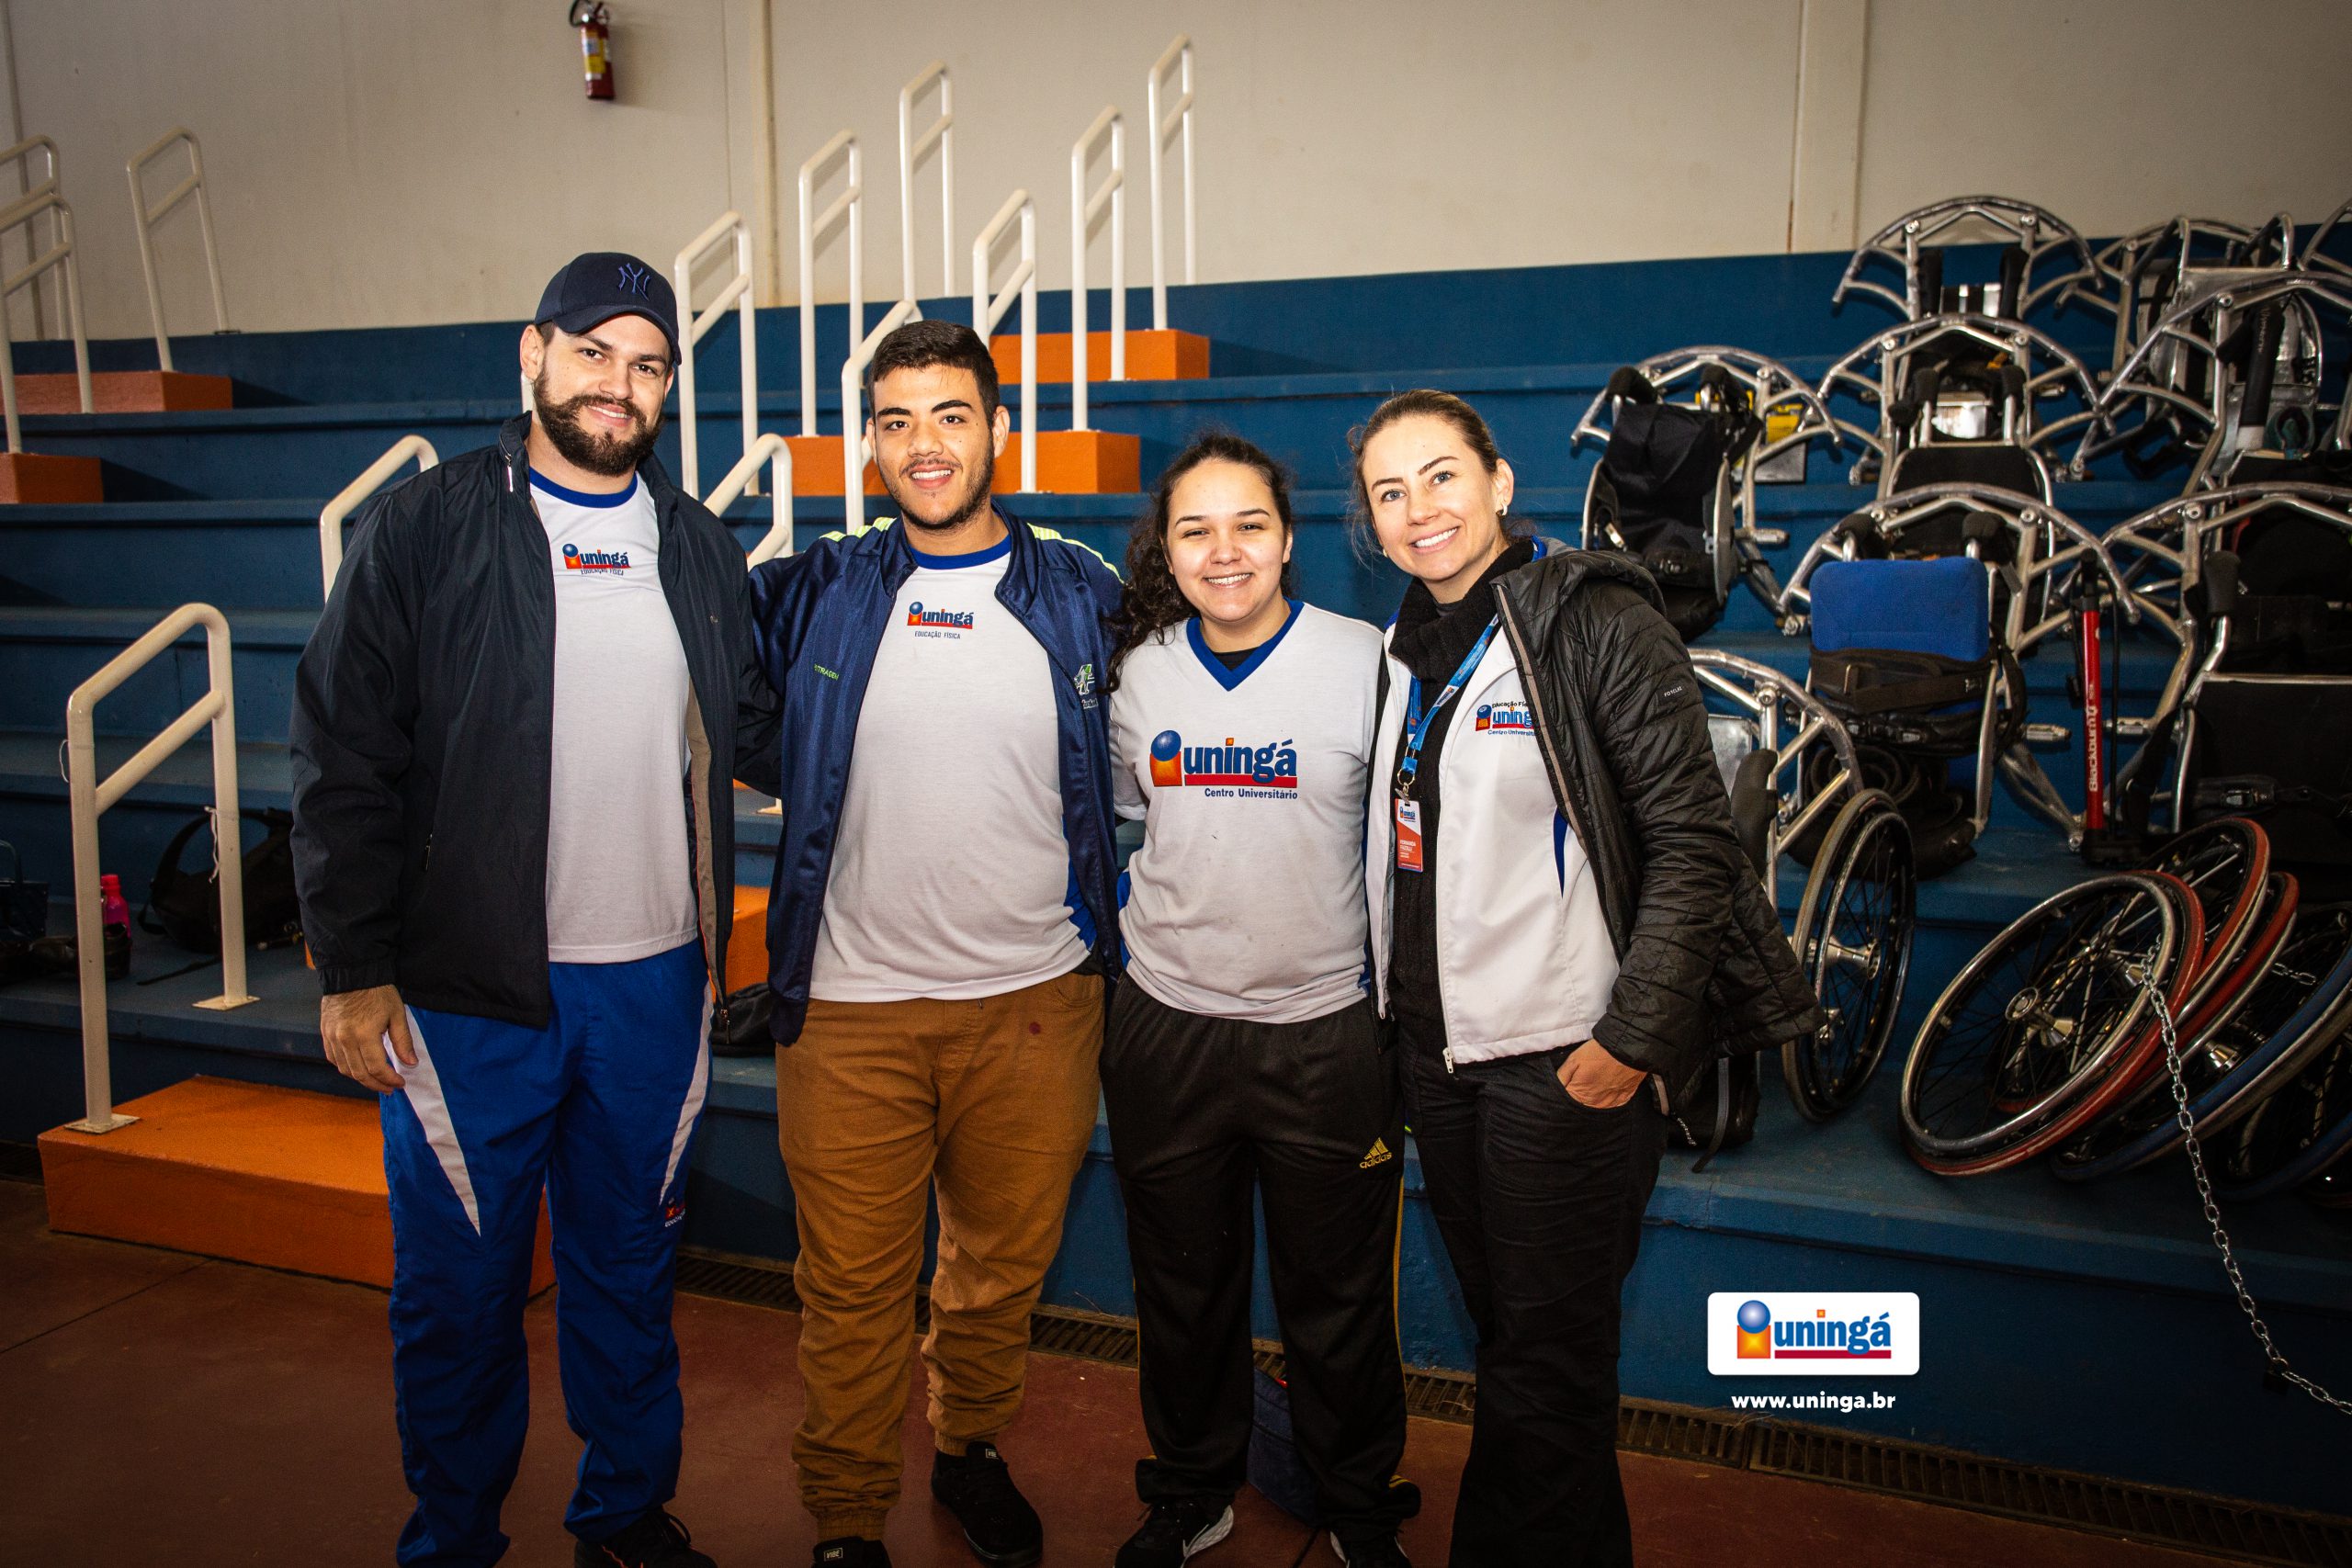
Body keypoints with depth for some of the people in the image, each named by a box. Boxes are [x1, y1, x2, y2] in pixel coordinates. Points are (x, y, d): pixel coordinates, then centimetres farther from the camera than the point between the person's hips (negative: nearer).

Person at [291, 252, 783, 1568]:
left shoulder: (701, 549, 8)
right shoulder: (423, 530, -3)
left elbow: (761, 733, 15)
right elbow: (346, 761, -5)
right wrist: (353, 967, -8)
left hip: (656, 982, 3)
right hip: (469, 986, -3)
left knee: (631, 1264, 17)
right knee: (460, 1284, 11)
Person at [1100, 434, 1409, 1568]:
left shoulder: (1369, 664, -8)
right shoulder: (1135, 673, 2)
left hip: (1328, 1033, -2)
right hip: (1166, 1030, 3)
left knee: (1338, 1302, 12)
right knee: (1182, 1291, 17)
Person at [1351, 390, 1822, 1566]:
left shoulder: (1598, 622, -11)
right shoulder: (1407, 646, 10)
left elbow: (1692, 845, -15)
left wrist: (1632, 1039, -18)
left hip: (1566, 1057, -6)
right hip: (1435, 1046, 6)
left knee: (1545, 1363, 4)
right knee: (1500, 1329, 18)